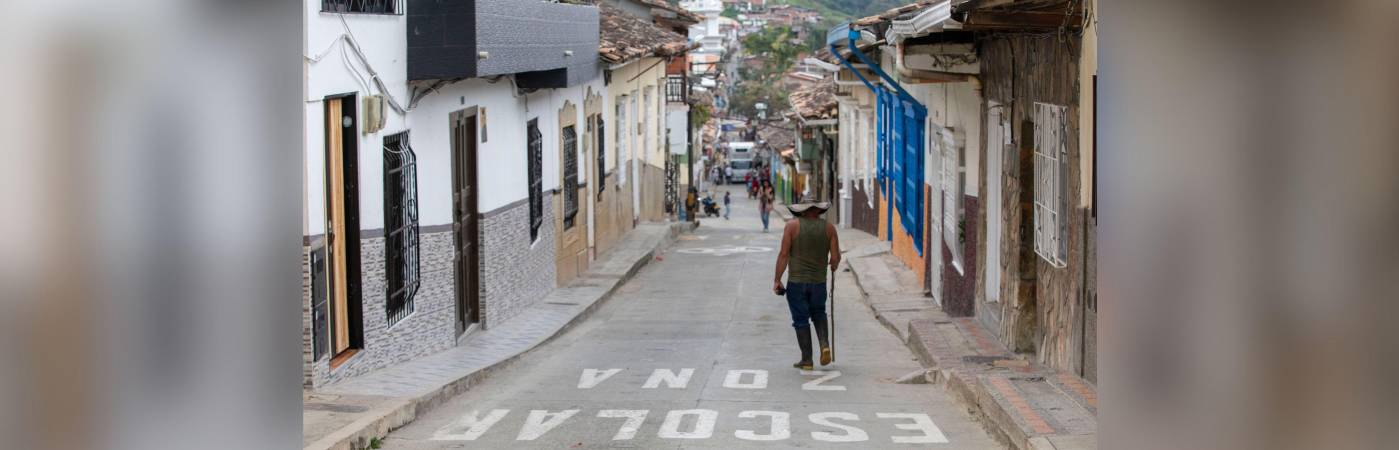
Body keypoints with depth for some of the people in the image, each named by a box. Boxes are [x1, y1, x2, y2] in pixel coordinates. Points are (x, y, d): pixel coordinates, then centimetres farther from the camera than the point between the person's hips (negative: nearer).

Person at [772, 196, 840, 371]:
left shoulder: (792, 225, -6)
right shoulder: (828, 227, 0)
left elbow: (784, 254, -9)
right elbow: (836, 257, -3)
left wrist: (777, 279, -5)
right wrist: (833, 266, 20)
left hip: (796, 281, -2)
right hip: (819, 282, 2)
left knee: (801, 320, 6)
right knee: (818, 314, 23)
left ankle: (807, 359, 6)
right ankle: (825, 345, 2)